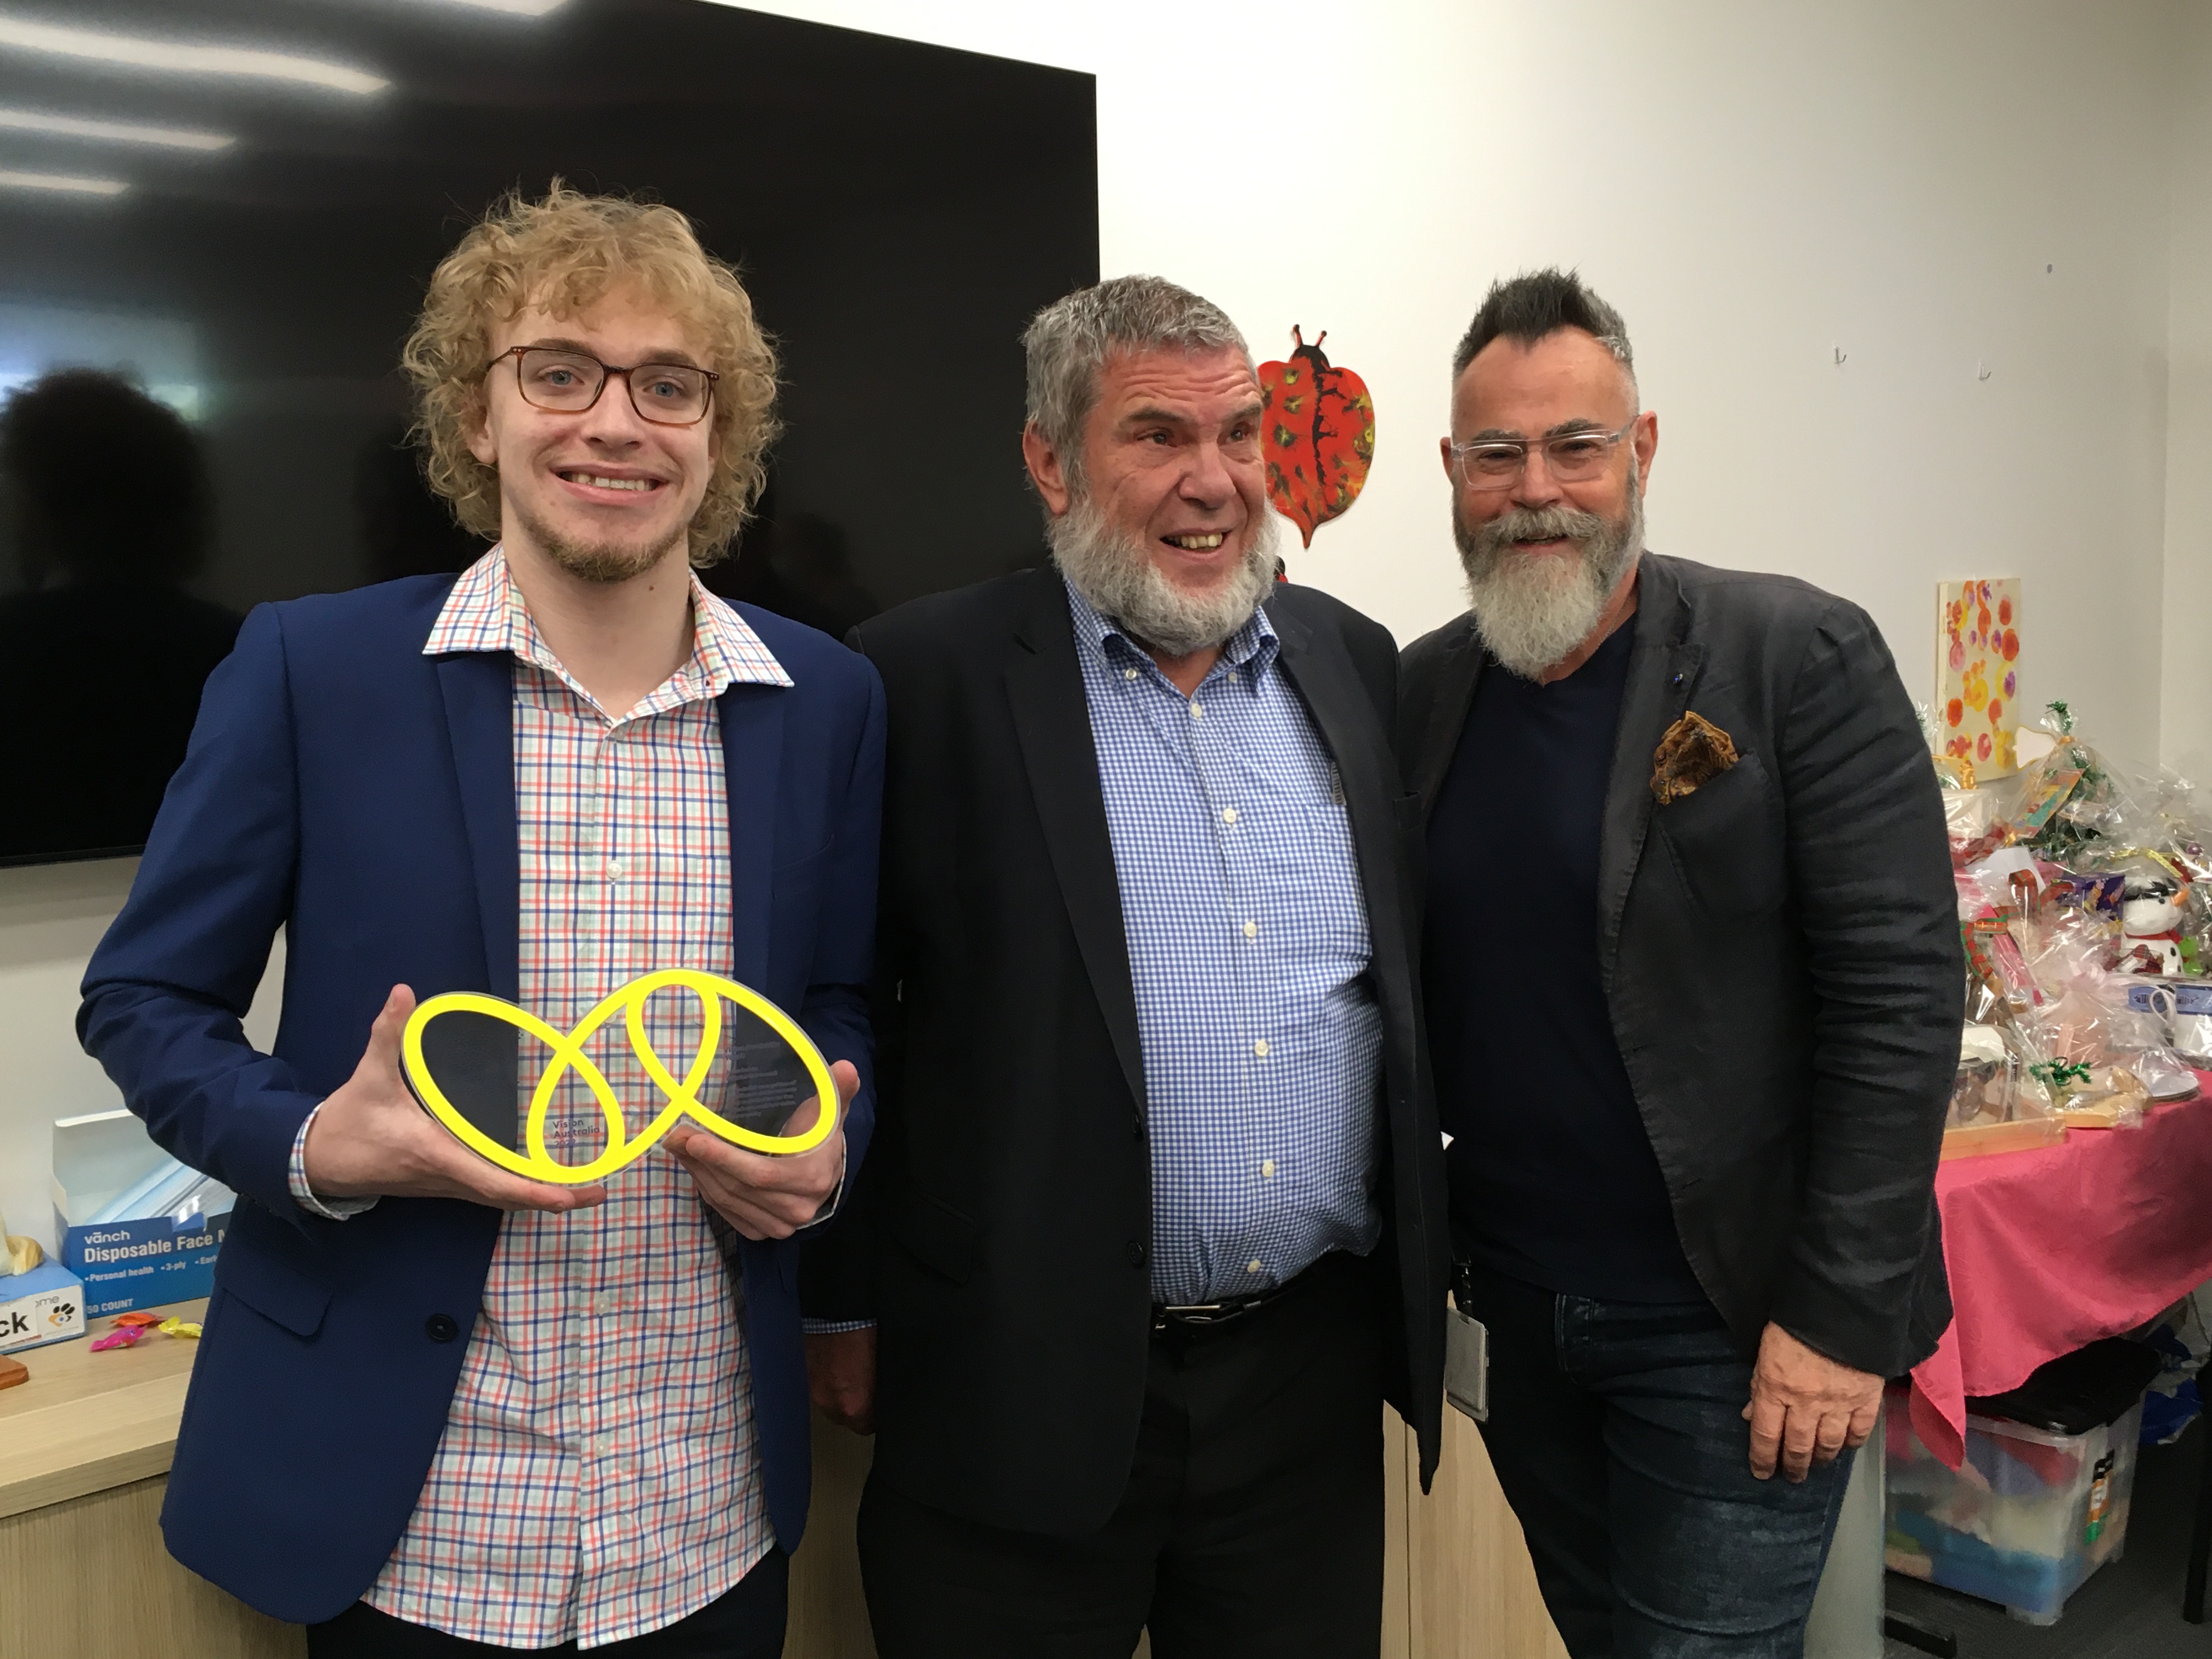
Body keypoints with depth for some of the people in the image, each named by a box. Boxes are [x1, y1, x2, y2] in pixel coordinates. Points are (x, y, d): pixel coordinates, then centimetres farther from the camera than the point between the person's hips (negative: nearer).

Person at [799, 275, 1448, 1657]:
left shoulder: (1353, 660, 6)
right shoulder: (929, 679, -9)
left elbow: (1415, 973, 13)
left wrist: (1429, 1251, 14)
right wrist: (848, 1308, -1)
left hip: (1317, 1375, 5)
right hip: (1024, 1390, -4)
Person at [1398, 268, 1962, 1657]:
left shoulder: (1801, 660, -12)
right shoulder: (1426, 689, 3)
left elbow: (1899, 990, -14)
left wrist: (1841, 1317, -16)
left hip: (1733, 1326, -5)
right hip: (1520, 1310, 5)